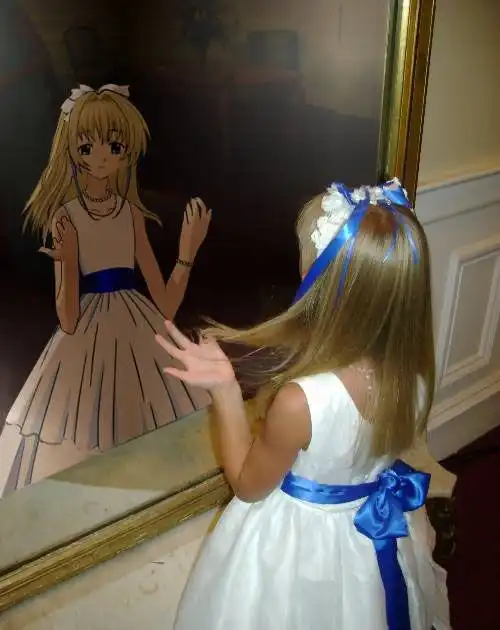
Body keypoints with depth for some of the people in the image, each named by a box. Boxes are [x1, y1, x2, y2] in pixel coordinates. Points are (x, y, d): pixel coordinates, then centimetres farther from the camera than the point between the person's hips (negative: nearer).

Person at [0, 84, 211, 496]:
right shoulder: (66, 216, -8)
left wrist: (187, 252, -9)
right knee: (80, 445, 7)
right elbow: (67, 321, -13)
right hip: (88, 337, -3)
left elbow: (167, 306, 1)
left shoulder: (131, 211, 0)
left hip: (138, 331, 3)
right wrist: (66, 262, -27)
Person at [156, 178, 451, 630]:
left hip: (303, 544, -4)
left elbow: (248, 485, -19)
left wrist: (225, 389, -24)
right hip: (381, 532, 5)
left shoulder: (299, 402, -40)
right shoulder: (413, 369, -21)